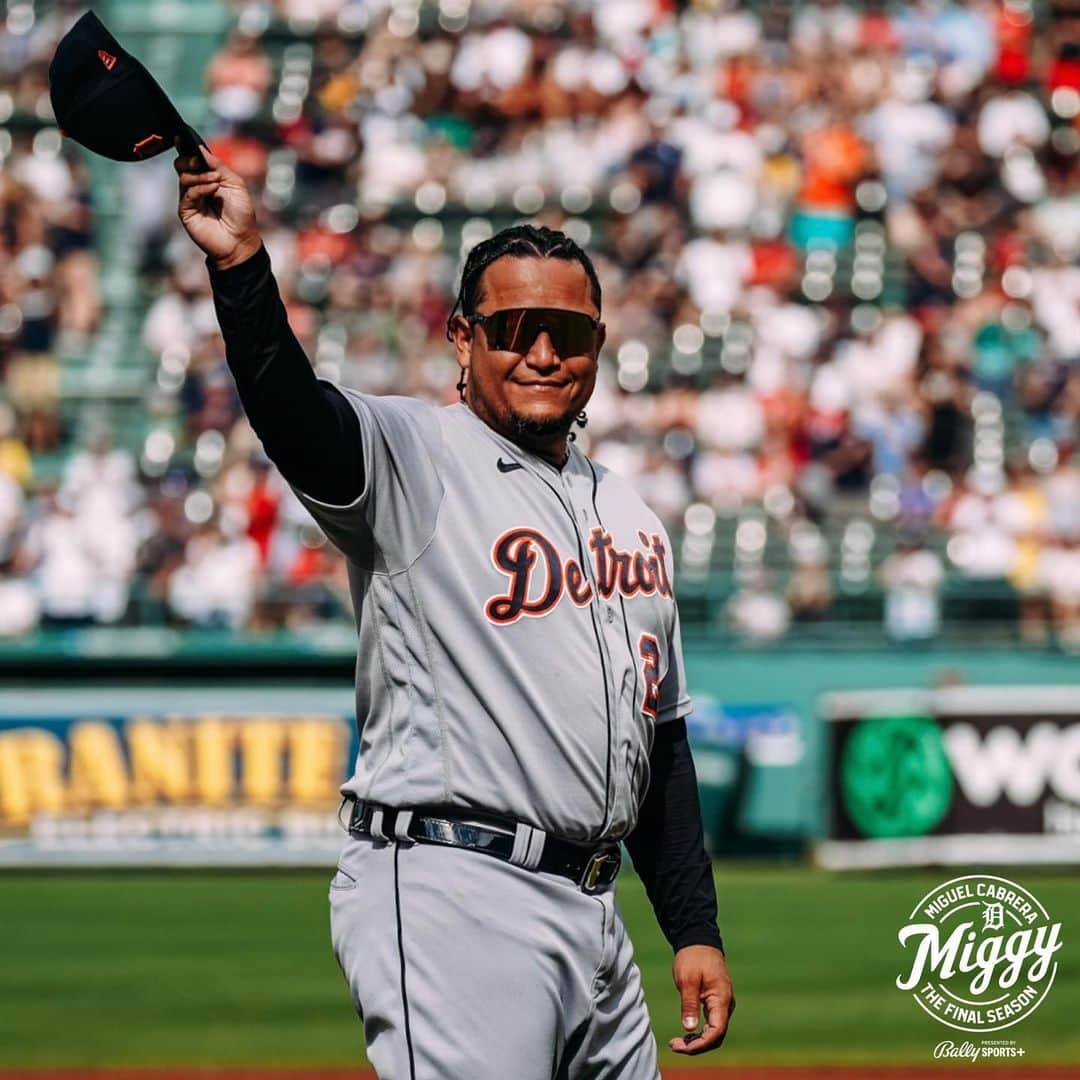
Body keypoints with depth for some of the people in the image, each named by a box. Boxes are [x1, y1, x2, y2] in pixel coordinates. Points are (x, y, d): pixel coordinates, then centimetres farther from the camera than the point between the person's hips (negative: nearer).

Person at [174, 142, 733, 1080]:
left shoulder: (629, 516, 19)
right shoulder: (411, 459, -1)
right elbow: (291, 411, -24)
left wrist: (695, 931, 17)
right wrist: (242, 264, -40)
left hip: (591, 911, 8)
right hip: (450, 893, -8)